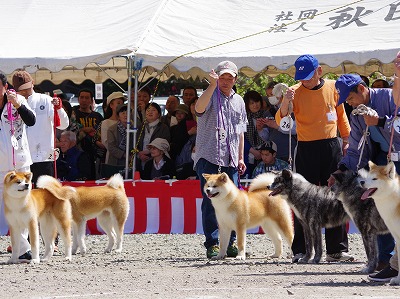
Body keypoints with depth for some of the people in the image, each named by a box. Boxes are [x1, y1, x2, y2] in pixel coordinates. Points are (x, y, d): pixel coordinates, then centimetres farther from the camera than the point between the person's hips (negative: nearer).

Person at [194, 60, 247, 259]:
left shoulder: (238, 101, 18)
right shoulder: (211, 96, 0)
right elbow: (199, 108, -25)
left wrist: (241, 158, 20)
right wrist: (212, 86, -32)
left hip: (230, 160, 5)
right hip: (209, 158, -5)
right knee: (211, 201, -8)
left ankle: (230, 242, 12)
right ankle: (212, 244, -8)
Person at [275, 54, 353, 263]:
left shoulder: (333, 88, 3)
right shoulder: (295, 92, -3)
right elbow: (280, 121, -10)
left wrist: (346, 140, 11)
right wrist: (285, 102, -28)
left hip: (331, 148, 2)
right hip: (306, 150, -2)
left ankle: (337, 249, 9)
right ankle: (300, 251, 2)